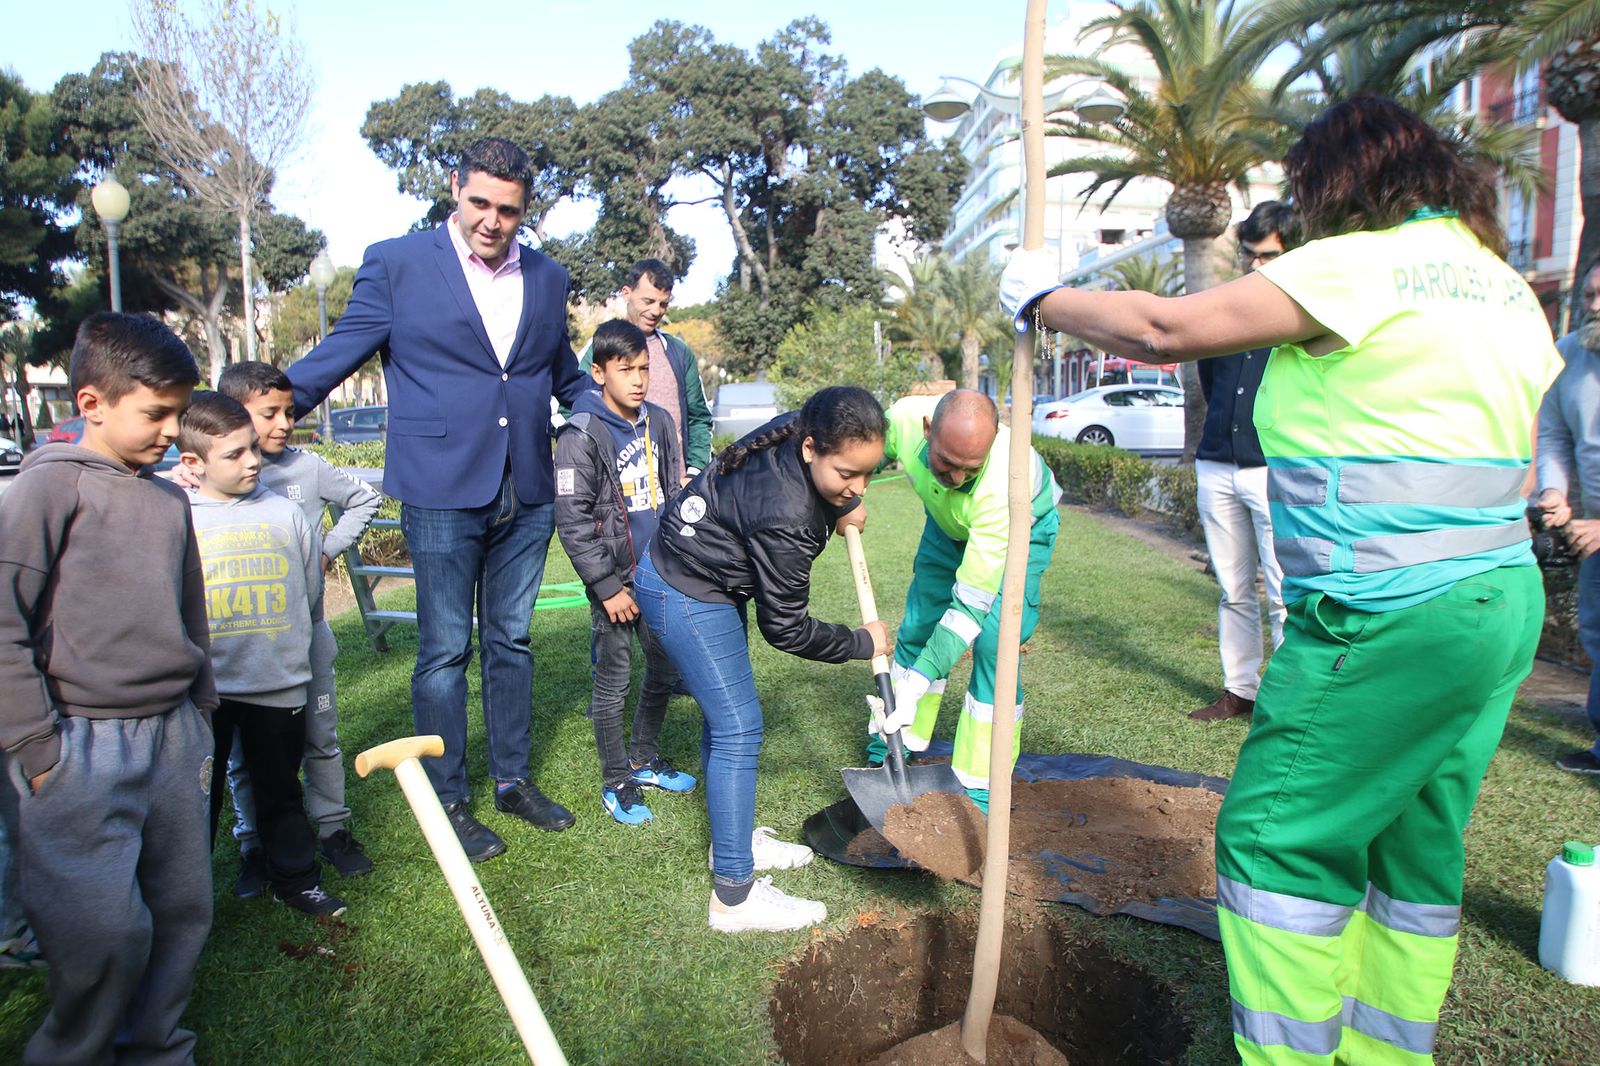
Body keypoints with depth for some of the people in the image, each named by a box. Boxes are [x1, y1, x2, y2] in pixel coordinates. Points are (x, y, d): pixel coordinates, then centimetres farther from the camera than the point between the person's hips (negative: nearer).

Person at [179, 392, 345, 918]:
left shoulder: (285, 514, -1)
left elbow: (312, 590, 8)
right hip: (202, 690, -1)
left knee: (280, 790, 15)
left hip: (279, 683, 1)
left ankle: (296, 879, 30)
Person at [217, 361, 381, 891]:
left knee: (321, 736, 13)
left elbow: (365, 499, 14)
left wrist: (330, 549, 5)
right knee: (244, 751, 10)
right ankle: (254, 845, 26)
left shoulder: (308, 467, -1)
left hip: (304, 630, 2)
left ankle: (333, 827, 28)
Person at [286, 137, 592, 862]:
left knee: (511, 640, 15)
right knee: (444, 651, 4)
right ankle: (448, 802, 19)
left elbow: (566, 377, 22)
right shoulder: (396, 264, -1)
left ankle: (513, 780, 29)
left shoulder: (547, 279, 11)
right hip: (441, 492, -4)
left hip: (526, 495, 4)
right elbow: (339, 355, 0)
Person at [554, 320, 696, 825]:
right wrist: (608, 586, -14)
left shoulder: (659, 422, 7)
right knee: (613, 679, 3)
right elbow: (572, 519, -14)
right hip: (614, 578, -6)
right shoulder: (581, 435, -13)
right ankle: (616, 781, 19)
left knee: (665, 669, 15)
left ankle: (644, 759, 35)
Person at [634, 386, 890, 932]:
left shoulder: (797, 432, -12)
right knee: (738, 730, -8)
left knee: (725, 718, 18)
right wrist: (863, 643, -8)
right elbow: (786, 629, -21)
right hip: (686, 596, -10)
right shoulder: (786, 518, -34)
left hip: (705, 578, 10)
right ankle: (733, 895, -1)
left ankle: (734, 839, 33)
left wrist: (842, 508, 3)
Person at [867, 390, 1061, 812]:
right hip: (949, 524, 5)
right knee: (917, 626, 7)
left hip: (1021, 528, -5)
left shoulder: (1001, 485, -45)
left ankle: (981, 780, -4)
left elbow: (970, 604, -41)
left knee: (992, 642, -18)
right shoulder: (905, 417, -34)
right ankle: (901, 736, 28)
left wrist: (916, 684, -41)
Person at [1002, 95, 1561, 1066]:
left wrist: (1042, 298, 1)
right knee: (1415, 844, 18)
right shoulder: (1511, 289, 15)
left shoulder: (1357, 265, -12)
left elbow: (1162, 330, -13)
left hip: (1386, 618, -9)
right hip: (1501, 600, 9)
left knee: (1275, 834, 1)